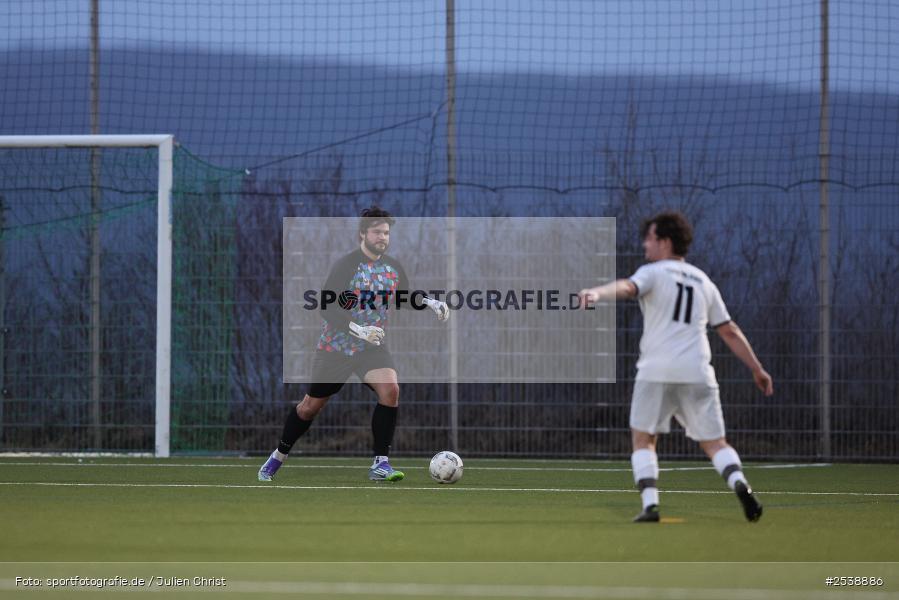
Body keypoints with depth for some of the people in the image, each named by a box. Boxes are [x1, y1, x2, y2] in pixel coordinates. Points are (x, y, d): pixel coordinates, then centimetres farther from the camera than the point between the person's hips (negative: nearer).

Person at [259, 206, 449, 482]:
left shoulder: (393, 267, 1)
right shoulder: (345, 265, -17)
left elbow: (407, 298, 18)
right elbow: (327, 307, -22)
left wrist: (430, 303, -2)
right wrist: (358, 330, -32)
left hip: (372, 347, 3)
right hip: (335, 346, -3)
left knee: (390, 389, -24)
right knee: (311, 405, 7)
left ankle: (380, 464, -20)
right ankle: (278, 456, 31)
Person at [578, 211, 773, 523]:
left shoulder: (653, 272, 4)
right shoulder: (703, 282, 20)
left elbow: (627, 287, -20)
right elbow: (730, 332, 21)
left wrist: (597, 293, -39)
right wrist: (757, 368, 28)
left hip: (656, 371, -4)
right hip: (697, 373, 4)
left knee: (643, 439, 7)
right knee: (714, 443, 8)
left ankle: (650, 503, -10)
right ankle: (739, 482, -20)